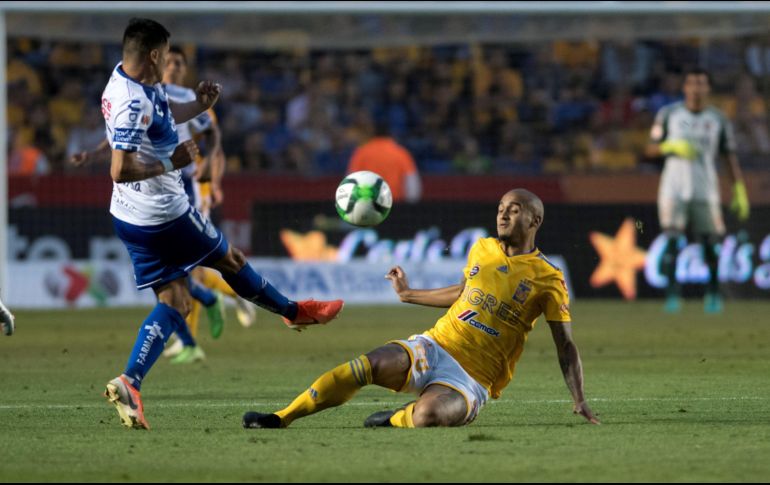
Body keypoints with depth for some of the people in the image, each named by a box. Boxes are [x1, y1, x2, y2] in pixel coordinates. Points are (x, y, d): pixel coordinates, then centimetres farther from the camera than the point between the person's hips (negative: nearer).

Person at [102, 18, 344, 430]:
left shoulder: (129, 81, 4)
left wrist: (197, 105, 4)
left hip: (130, 218, 9)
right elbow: (121, 170, -32)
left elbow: (165, 113, 24)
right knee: (230, 259, 16)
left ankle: (129, 382, -10)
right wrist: (171, 163, -21)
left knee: (173, 304, 6)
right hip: (164, 215, -9)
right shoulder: (133, 104, -27)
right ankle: (294, 312, 38)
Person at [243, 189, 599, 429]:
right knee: (367, 366, -25)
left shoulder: (547, 280, -5)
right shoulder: (482, 249, 11)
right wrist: (409, 295, 34)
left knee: (428, 414, -38)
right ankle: (280, 419, -21)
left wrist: (580, 402, -12)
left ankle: (394, 421, -3)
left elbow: (566, 346, -3)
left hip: (473, 379, -4)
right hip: (434, 346, 4)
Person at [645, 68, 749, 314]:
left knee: (709, 242, 1)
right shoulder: (669, 114, 4)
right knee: (672, 241, -10)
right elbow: (651, 149, 6)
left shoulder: (718, 119, 6)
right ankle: (672, 294, -9)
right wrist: (673, 146, -14)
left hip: (706, 190, 1)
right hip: (674, 188, -1)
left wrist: (740, 191, 0)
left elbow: (731, 156, 7)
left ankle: (713, 293, 18)